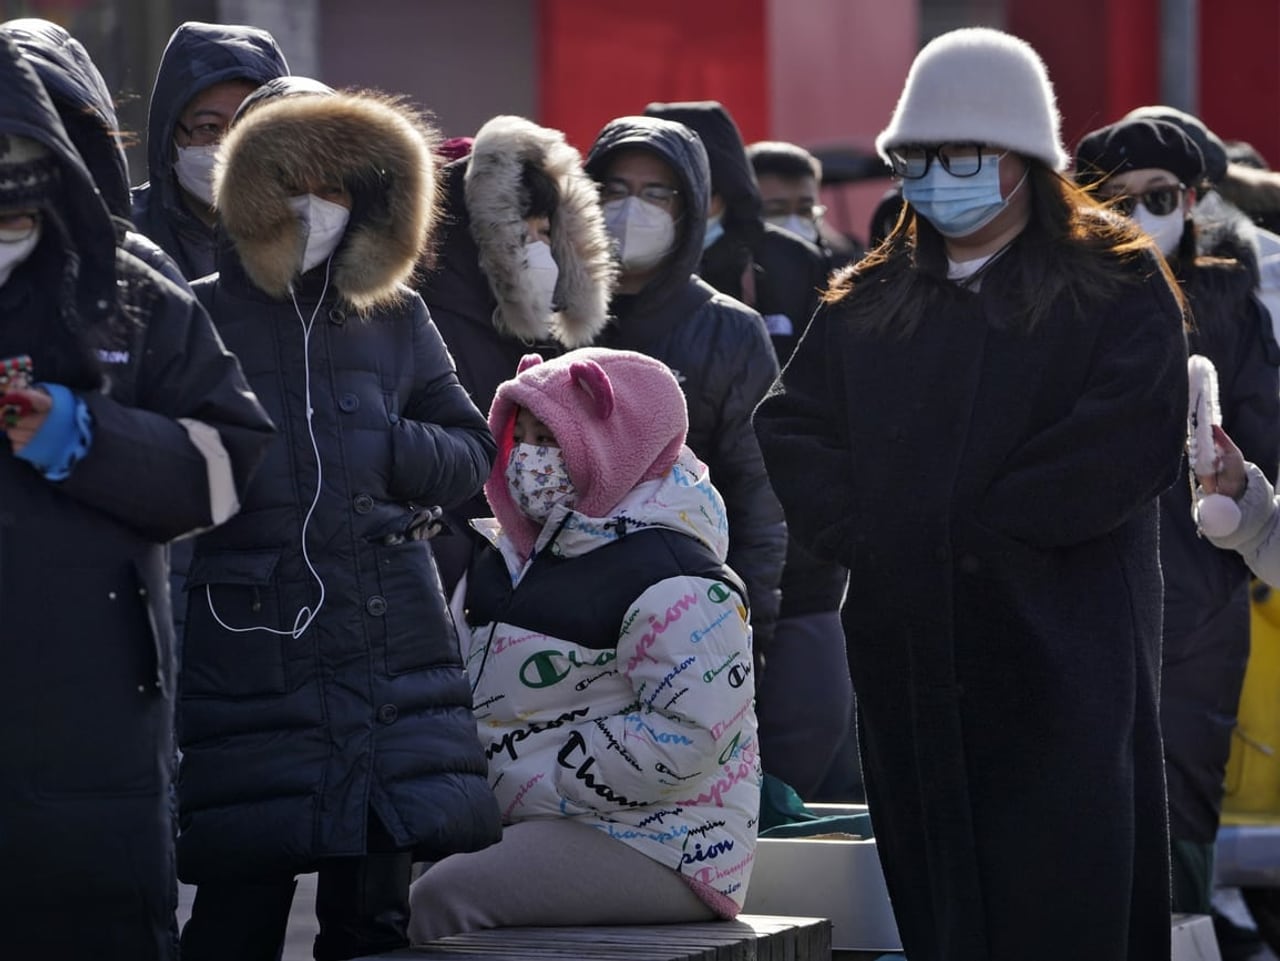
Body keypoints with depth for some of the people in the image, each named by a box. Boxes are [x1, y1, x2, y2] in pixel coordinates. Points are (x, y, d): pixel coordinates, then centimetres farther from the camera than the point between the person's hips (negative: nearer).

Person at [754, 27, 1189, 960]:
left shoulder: (1117, 286, 2)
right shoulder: (868, 304, 18)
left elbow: (1131, 438, -12)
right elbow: (790, 425, 9)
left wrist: (987, 533, -14)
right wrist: (856, 530, -7)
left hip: (1060, 647, -5)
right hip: (907, 648, 5)